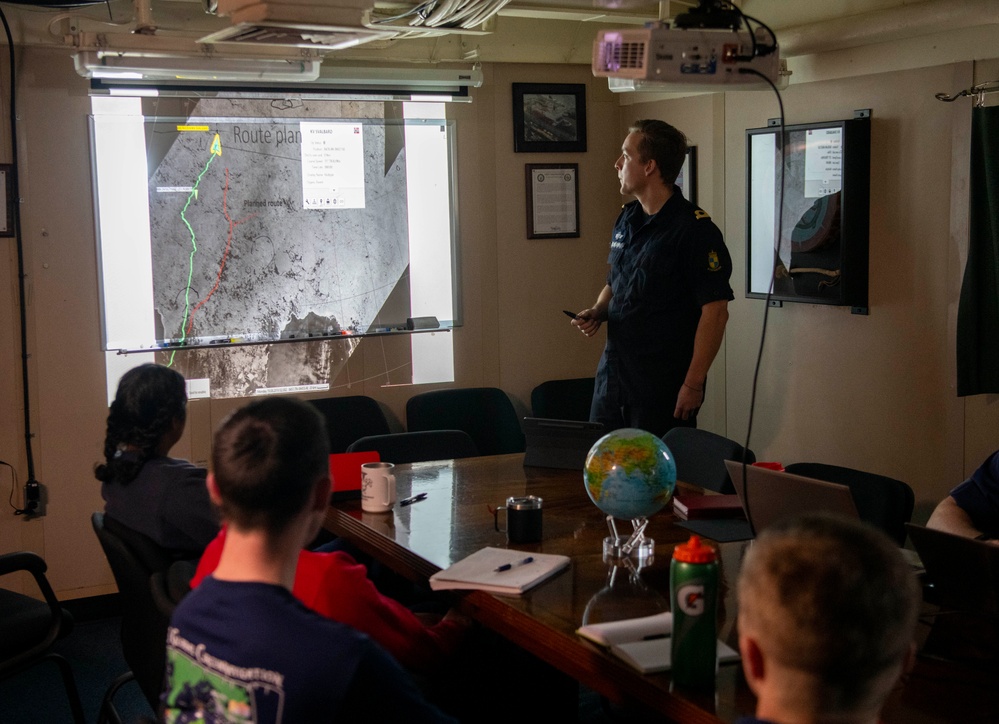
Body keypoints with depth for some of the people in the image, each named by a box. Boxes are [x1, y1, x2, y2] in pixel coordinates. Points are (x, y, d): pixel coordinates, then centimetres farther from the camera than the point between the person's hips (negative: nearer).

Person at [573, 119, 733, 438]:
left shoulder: (695, 230, -14)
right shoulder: (626, 219, 11)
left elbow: (715, 311, -17)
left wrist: (693, 384, -18)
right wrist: (597, 312, 2)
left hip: (664, 387, -7)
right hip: (611, 376, 7)